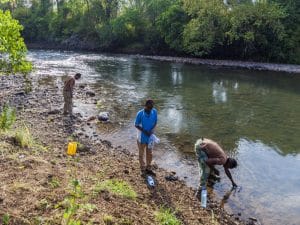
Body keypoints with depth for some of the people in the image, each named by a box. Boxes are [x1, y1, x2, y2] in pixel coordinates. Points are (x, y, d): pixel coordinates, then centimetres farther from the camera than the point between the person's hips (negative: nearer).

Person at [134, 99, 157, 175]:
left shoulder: (154, 112, -12)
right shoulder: (140, 113, -23)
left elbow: (155, 122, 1)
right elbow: (136, 125, -13)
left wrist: (152, 130, -17)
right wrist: (144, 131, -23)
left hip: (150, 136, 4)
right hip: (142, 136, -4)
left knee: (149, 153, 18)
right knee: (141, 153, 12)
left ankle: (148, 168, 36)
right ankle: (143, 169, 30)